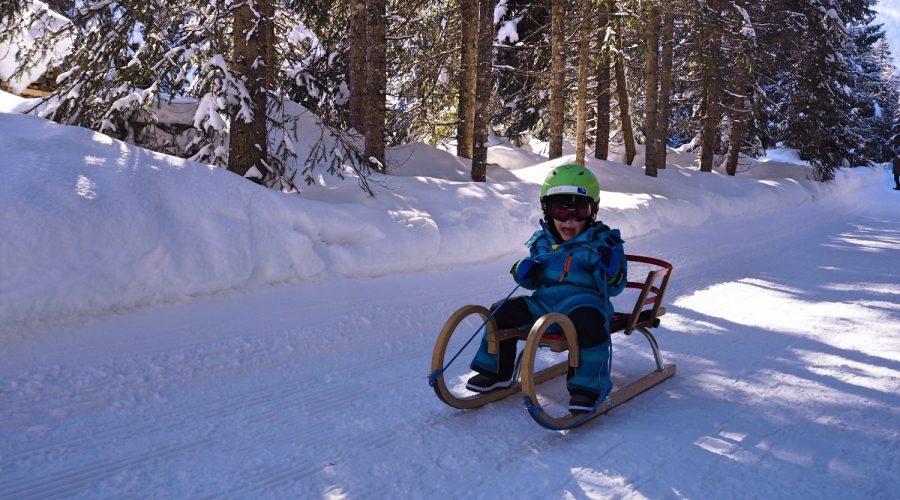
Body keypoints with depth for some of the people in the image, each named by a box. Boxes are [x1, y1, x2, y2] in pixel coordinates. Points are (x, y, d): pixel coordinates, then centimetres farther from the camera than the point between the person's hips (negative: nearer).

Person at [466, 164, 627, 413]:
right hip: (544, 299, 5)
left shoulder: (601, 241, 2)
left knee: (588, 320, -38)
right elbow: (535, 282, 22)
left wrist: (609, 266, -21)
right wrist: (524, 272, -1)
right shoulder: (542, 241, 14)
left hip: (584, 299, -5)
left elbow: (614, 287, -1)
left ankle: (588, 386, -24)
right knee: (502, 312, -4)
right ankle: (496, 371, 13)